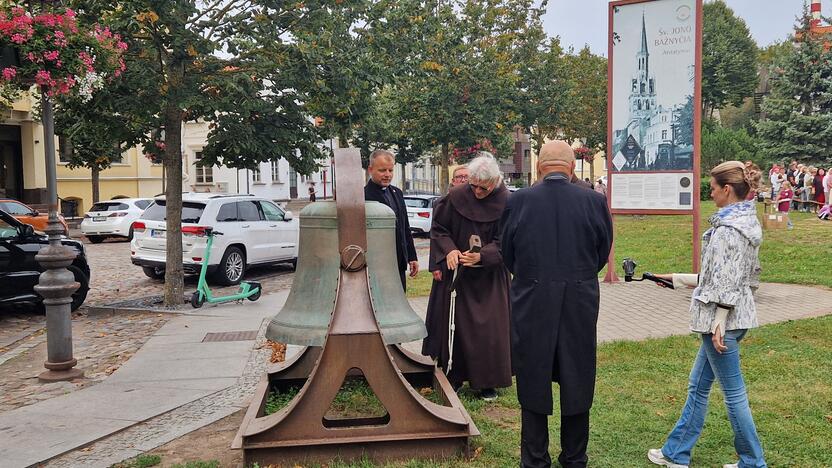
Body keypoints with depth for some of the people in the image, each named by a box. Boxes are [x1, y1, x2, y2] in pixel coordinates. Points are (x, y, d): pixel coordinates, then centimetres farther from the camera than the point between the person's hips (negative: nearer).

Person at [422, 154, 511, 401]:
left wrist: (482, 256, -26)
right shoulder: (456, 197, -7)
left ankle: (487, 381, 15)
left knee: (489, 328, 1)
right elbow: (438, 228, 0)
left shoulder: (505, 203, -10)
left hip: (489, 276, -1)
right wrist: (449, 250, -17)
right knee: (454, 324, 6)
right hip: (456, 272, 1)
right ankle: (454, 376, 20)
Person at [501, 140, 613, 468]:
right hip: (580, 306, 1)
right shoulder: (594, 201, -6)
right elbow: (603, 253, 5)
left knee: (533, 382, 11)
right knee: (577, 382, 14)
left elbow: (507, 255, 3)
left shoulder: (518, 201, -7)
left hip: (531, 305, -1)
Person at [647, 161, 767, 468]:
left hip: (723, 316, -10)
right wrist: (679, 279, 20)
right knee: (698, 384, 15)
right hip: (740, 313, 10)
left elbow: (726, 282, -21)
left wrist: (719, 323, -19)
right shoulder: (747, 221, 11)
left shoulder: (727, 227, -18)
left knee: (733, 392, 3)